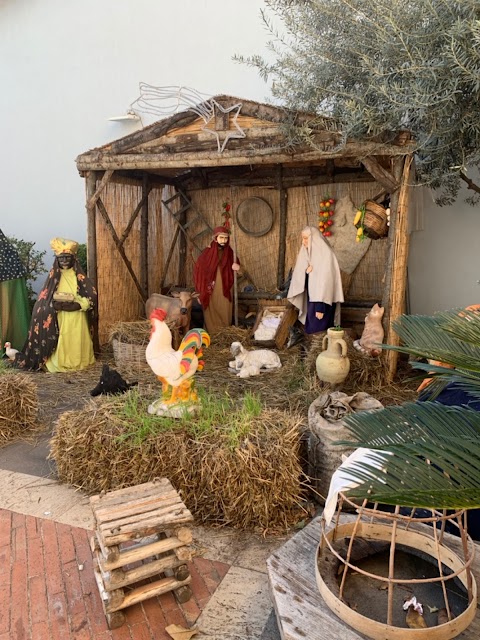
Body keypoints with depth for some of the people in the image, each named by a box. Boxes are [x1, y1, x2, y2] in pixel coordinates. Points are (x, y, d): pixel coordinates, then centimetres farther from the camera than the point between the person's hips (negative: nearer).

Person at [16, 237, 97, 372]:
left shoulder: (79, 276, 2)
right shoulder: (53, 277, 3)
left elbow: (92, 297, -6)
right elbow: (43, 301, 0)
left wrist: (76, 305, -18)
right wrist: (56, 305, -18)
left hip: (77, 319, 0)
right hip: (59, 319, 0)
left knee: (77, 344, 4)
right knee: (61, 343, -2)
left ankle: (77, 362, 23)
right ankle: (59, 363, 15)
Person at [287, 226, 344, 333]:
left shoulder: (325, 253, -13)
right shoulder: (306, 253, 10)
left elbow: (325, 279, -20)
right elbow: (298, 278, 9)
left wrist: (320, 307, -24)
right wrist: (305, 271, -15)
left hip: (321, 301, -7)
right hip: (310, 299, 7)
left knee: (318, 330, -5)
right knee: (311, 328, 10)